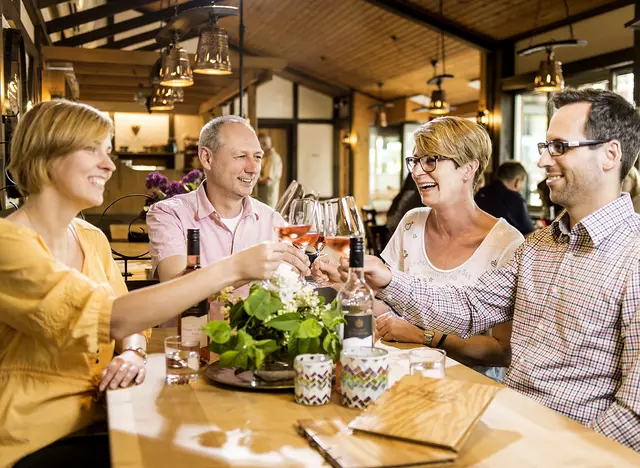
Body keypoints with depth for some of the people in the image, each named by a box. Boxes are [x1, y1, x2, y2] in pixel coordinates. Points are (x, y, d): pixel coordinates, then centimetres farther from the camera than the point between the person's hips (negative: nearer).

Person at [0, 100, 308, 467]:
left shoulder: (93, 239, 7)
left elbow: (131, 321, 12)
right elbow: (109, 318, -29)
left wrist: (133, 353, -12)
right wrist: (232, 268, -32)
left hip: (96, 420, 7)